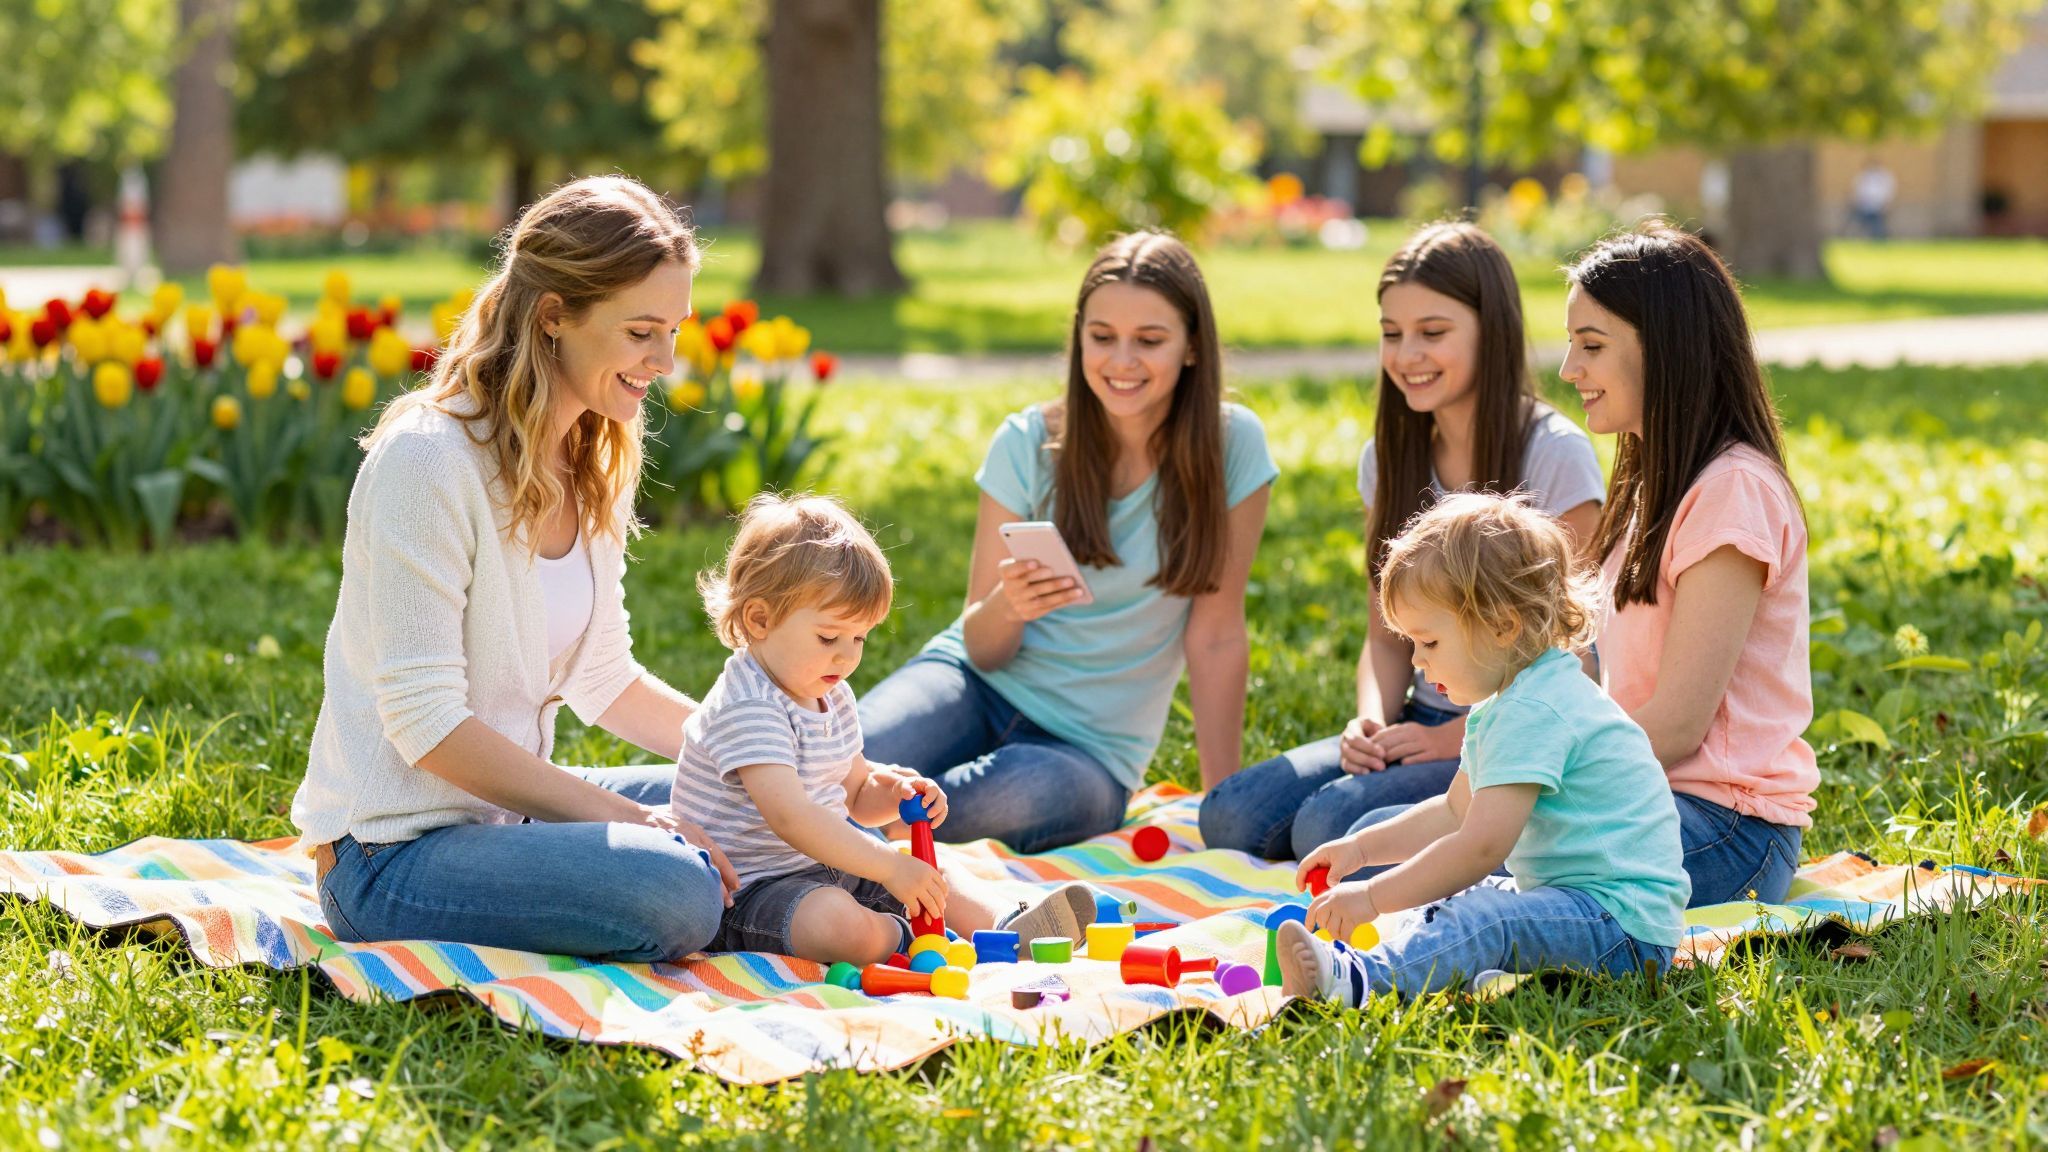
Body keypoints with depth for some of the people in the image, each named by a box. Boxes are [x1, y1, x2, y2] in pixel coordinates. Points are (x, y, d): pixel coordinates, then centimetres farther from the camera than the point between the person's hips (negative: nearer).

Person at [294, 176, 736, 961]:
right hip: (393, 853, -9)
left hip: (508, 804, 9)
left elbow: (604, 681, 15)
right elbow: (427, 724, -21)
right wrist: (626, 817, -21)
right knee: (675, 897, -29)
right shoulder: (427, 461, -19)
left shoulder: (597, 466, 7)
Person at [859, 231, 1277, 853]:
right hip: (980, 685, 0)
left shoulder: (1230, 445, -8)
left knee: (1019, 797, -37)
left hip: (1090, 748, 0)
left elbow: (1215, 638, -4)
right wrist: (1005, 607, -25)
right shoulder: (1029, 442, -4)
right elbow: (983, 649, -2)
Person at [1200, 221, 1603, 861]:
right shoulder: (1389, 460, 10)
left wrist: (1457, 737, -18)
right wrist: (1372, 723, -7)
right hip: (1424, 723, 7)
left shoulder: (1554, 455, -10)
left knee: (1330, 825, -29)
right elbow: (1387, 637, 14)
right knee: (1231, 814, -13)